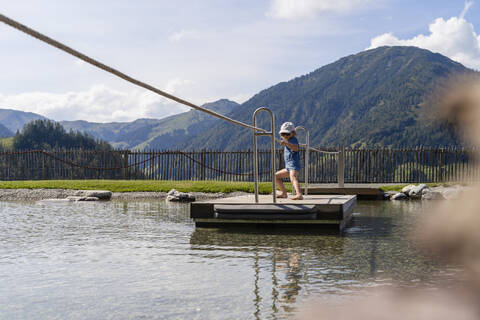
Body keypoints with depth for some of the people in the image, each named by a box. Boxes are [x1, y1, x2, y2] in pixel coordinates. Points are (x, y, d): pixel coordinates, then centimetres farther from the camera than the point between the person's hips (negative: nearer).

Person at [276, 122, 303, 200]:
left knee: (293, 178, -35)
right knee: (276, 176, 20)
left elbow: (296, 148, -33)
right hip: (288, 167, 11)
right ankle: (284, 193, 23)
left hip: (294, 165, -11)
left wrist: (286, 143, -44)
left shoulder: (293, 139, -8)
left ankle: (299, 194, -57)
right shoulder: (288, 141, 22)